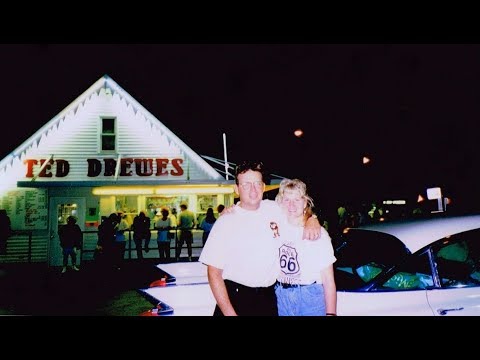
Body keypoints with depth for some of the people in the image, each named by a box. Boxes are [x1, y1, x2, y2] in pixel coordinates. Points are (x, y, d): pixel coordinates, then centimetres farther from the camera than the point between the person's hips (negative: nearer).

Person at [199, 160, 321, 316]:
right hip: (236, 298, -4)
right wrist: (230, 313, -15)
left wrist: (312, 220, -2)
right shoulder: (226, 222, -9)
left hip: (268, 298, 4)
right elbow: (214, 273, -9)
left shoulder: (274, 209, 2)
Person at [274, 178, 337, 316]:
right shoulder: (277, 227, 2)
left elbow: (328, 280, -8)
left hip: (310, 299, -3)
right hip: (281, 296, 3)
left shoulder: (318, 233, -9)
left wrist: (331, 313, -13)